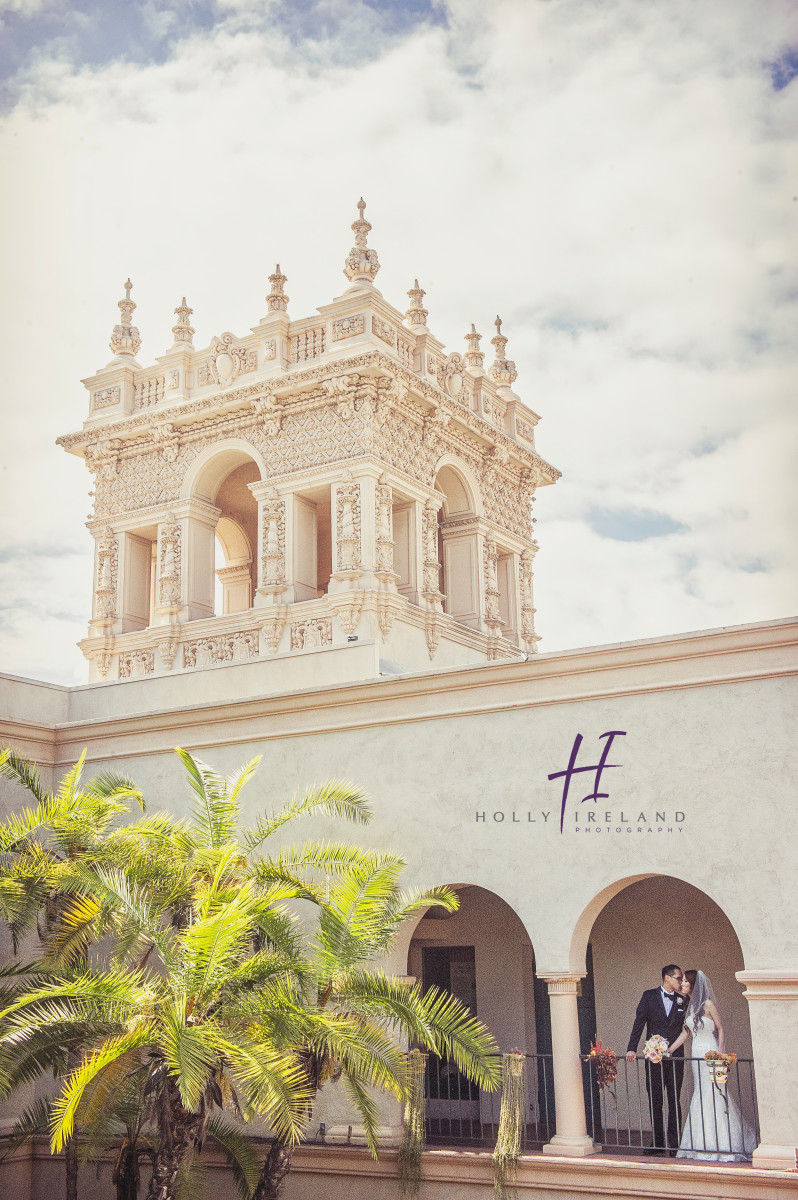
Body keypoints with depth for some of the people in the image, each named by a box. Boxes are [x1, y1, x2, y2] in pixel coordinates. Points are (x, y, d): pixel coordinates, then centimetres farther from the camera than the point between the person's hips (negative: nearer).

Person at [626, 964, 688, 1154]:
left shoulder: (682, 1000, 5)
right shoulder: (649, 996, 1)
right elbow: (639, 1023, -3)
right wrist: (631, 1049, -10)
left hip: (675, 1056, 1)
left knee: (674, 1101, 3)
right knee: (655, 1101, 5)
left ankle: (674, 1143, 8)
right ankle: (658, 1143, 13)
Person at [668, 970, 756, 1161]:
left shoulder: (707, 1004, -10)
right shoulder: (690, 1006, 11)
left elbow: (721, 1029, -7)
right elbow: (685, 1033, 13)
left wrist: (720, 1051, -17)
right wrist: (667, 1051, 9)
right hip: (697, 1056, 7)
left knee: (713, 1098, -5)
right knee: (701, 1099, 8)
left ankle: (720, 1146, 1)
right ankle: (706, 1145, 15)